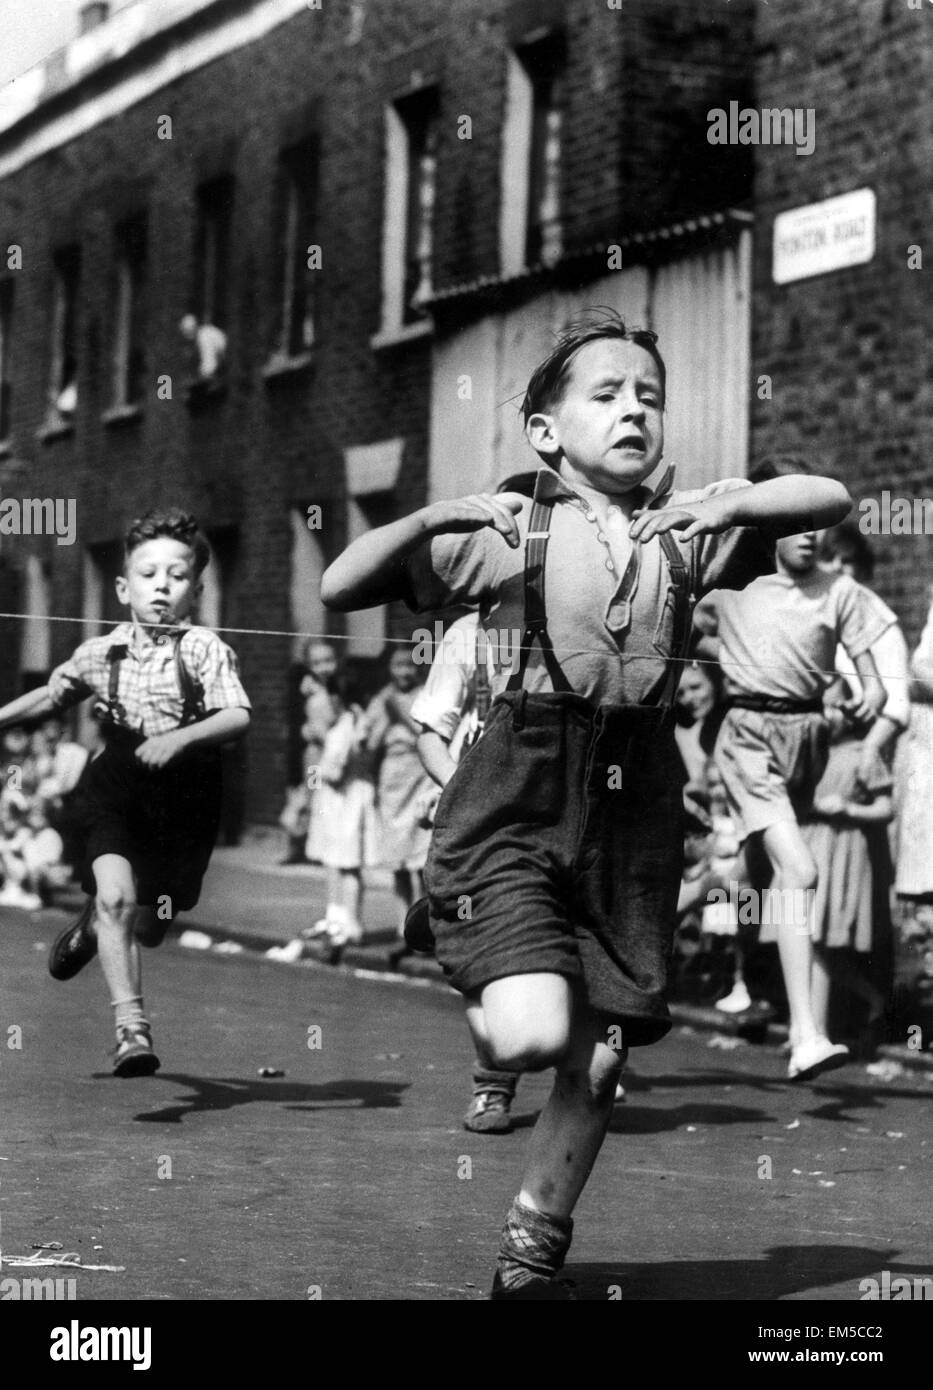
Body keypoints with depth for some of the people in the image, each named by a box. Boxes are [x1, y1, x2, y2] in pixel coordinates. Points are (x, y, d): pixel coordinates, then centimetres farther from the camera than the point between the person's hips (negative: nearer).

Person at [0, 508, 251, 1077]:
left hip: (186, 794, -1)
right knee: (116, 894, -23)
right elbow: (53, 694, 19)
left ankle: (92, 925, 47)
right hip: (117, 788, 1)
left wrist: (177, 738, -37)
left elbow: (238, 716, -24)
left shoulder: (205, 650, -11)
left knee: (149, 927, 10)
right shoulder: (102, 653, 0)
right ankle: (132, 1027, -19)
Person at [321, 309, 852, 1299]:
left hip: (633, 809, 3)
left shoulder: (684, 529, 9)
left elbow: (832, 498, 6)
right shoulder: (503, 530, 1)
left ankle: (533, 1252, 29)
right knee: (532, 1037, -21)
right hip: (514, 807, -3)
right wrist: (424, 520, -13)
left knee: (598, 1062, 7)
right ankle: (481, 990, 17)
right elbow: (337, 590, -1)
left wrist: (734, 503, -9)